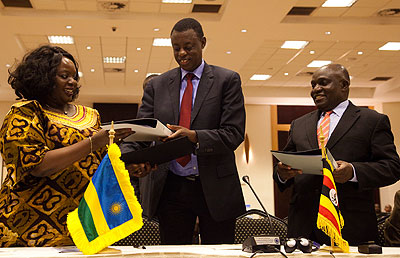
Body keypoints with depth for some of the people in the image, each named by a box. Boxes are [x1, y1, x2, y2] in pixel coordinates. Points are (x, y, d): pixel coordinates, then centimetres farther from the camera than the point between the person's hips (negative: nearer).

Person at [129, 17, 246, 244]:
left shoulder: (227, 80, 0)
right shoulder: (157, 85, 9)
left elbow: (234, 133, -9)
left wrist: (194, 136, -26)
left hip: (215, 188, -2)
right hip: (171, 188, 2)